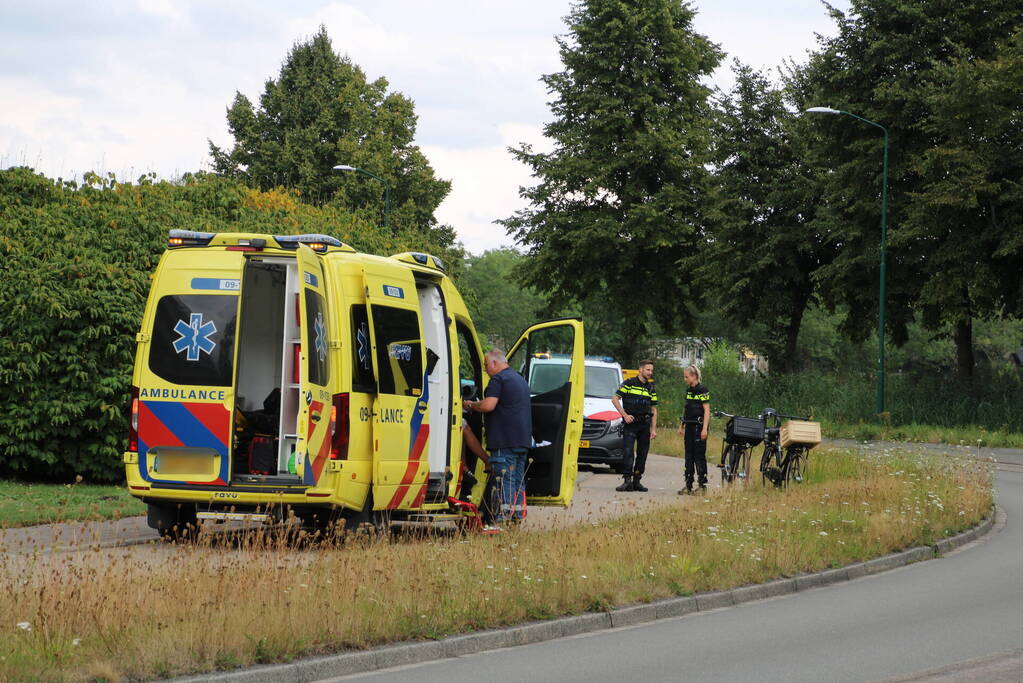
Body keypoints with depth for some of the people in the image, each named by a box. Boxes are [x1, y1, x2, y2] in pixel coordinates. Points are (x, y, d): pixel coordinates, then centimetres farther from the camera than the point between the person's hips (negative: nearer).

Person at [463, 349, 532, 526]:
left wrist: (471, 405, -2)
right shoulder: (519, 379, 22)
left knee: (505, 478, -10)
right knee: (518, 478, 12)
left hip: (505, 438, -9)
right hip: (523, 437, 9)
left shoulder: (498, 379, -9)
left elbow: (489, 405, -20)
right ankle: (518, 513, 13)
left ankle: (506, 513, -14)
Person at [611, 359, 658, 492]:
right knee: (628, 451, -12)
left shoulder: (651, 388, 14)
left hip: (645, 424, 5)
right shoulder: (629, 384, -1)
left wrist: (653, 429, 9)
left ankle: (637, 481, 11)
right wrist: (625, 415, -11)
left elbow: (654, 410, 16)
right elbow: (615, 399, -3)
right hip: (630, 423, -5)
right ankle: (627, 480, -15)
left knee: (642, 453, 5)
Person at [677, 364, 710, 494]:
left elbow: (707, 410, -13)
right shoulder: (688, 391, 14)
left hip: (699, 426, -8)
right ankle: (688, 485, 10)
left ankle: (702, 485, -1)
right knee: (689, 456, 8)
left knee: (699, 455, -6)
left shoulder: (702, 390, -10)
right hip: (689, 426, 8)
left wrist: (704, 429, -19)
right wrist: (681, 426, 22)